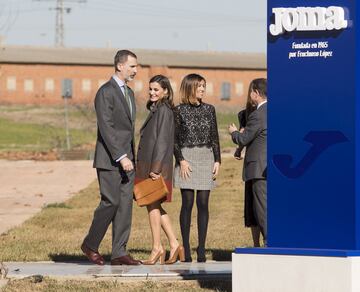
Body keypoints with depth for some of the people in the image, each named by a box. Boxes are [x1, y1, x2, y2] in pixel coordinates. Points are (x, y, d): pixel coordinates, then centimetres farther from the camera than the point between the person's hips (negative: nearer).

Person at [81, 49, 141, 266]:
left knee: (126, 205, 4)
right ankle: (90, 244, 8)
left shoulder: (129, 93, 17)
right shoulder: (106, 92, -12)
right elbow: (106, 128, -19)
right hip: (110, 159, -8)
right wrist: (121, 157, -24)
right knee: (111, 202, -9)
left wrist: (132, 157, 17)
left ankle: (119, 252, 5)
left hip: (126, 158, 8)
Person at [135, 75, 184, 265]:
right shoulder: (155, 110, 17)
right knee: (155, 207, 11)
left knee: (153, 206, -3)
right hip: (148, 164, 9)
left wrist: (156, 168, -21)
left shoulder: (164, 110, -12)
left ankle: (157, 248, 3)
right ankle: (174, 245, 12)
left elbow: (162, 140, -17)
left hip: (157, 164, -9)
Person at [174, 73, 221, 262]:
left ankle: (201, 247, 3)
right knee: (187, 203, -4)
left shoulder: (209, 110, 10)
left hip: (206, 158, 3)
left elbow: (214, 137, 12)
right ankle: (186, 247, 0)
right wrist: (181, 160, -10)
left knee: (203, 203, 0)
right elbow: (174, 139, 0)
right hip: (187, 157, -3)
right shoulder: (180, 111, 1)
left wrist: (217, 161, 4)